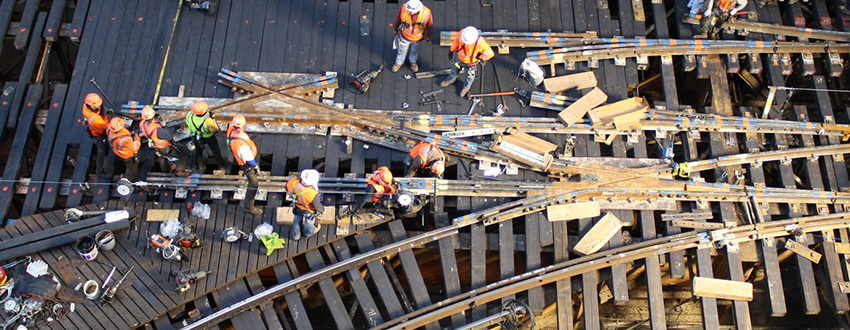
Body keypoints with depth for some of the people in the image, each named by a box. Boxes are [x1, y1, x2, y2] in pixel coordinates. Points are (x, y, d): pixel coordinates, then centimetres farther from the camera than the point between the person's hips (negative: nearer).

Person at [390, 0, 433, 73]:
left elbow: (430, 26, -14)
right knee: (402, 50, 27)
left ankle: (413, 62, 61)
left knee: (415, 50, 31)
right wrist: (395, 29, 3)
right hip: (404, 36, 0)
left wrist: (428, 36, 3)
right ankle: (399, 62, 58)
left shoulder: (426, 13, -36)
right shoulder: (403, 9, -36)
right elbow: (397, 19, -14)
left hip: (417, 38, 0)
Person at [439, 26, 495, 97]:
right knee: (455, 69, 31)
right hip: (460, 57, 3)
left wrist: (481, 58, -15)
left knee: (470, 75, 27)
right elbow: (456, 41, -10)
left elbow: (490, 53, -31)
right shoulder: (461, 33, -35)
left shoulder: (480, 43, -44)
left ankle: (466, 87, 59)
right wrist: (451, 50, 3)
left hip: (471, 62, -3)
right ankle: (450, 80, 64)